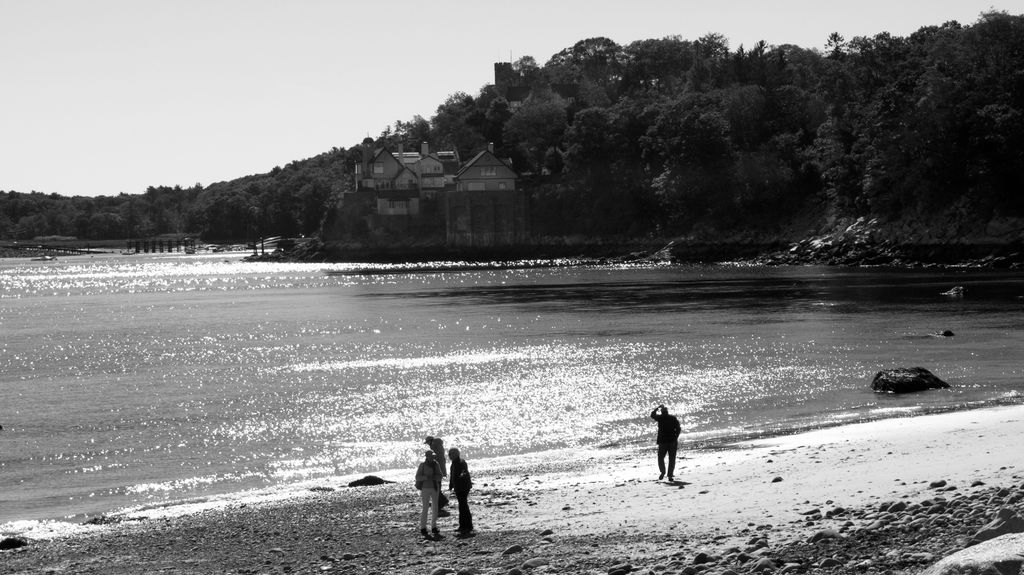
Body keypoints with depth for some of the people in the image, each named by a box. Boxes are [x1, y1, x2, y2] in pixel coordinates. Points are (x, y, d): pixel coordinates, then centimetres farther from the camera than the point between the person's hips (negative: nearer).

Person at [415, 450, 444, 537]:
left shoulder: (436, 465, 3)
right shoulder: (422, 465, -9)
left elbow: (440, 476, 2)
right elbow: (417, 477, -10)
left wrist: (435, 477, -19)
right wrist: (427, 477, -25)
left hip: (435, 488, 5)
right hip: (425, 488, -4)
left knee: (435, 508, 4)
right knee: (425, 508, -7)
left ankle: (433, 527, 13)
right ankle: (423, 528, -1)